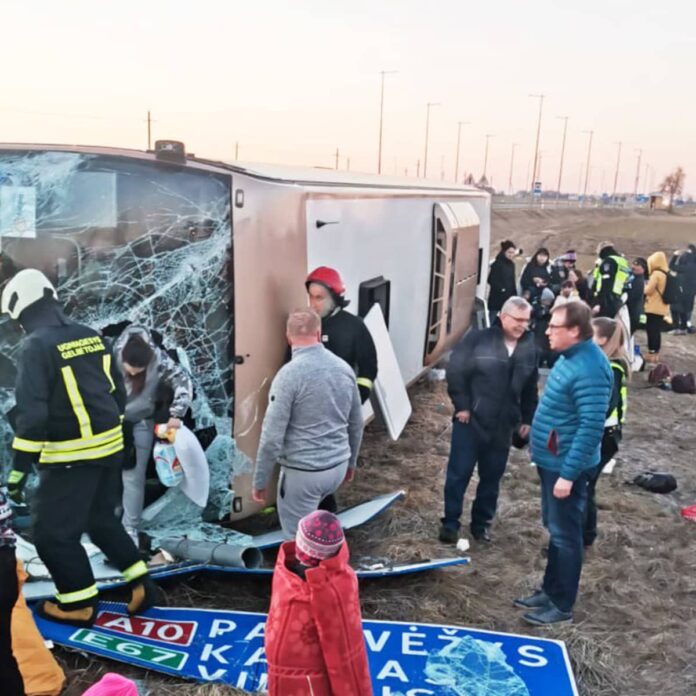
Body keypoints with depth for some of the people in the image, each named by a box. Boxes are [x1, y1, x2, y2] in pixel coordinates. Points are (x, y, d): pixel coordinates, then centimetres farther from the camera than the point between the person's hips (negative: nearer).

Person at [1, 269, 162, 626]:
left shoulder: (36, 345, -13)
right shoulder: (91, 336, 8)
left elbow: (31, 410, -20)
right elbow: (117, 392, 14)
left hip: (71, 456, -8)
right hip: (109, 447, 8)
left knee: (53, 532, 9)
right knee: (101, 520, 22)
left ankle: (79, 604, 20)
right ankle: (142, 584, 24)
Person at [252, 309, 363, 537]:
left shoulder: (289, 374, -18)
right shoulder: (344, 368, 1)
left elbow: (272, 436, -18)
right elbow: (356, 424, 11)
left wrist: (260, 481, -7)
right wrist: (351, 462, 25)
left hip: (303, 472, -6)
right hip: (337, 467, 6)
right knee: (307, 517, 31)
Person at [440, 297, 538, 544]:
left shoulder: (529, 348, 5)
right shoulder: (477, 339, -10)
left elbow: (530, 388, 13)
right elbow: (455, 371, -10)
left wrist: (527, 419, 11)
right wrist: (462, 406, -12)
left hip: (503, 426, 4)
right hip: (470, 420, -4)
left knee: (492, 477, 13)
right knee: (459, 473, 2)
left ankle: (481, 523, 28)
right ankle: (450, 523, 15)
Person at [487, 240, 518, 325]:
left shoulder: (511, 265, 11)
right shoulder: (497, 263, -10)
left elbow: (512, 282, 13)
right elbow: (491, 280, -16)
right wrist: (501, 289, -20)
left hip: (508, 298, 6)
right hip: (496, 298, -6)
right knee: (492, 321, 0)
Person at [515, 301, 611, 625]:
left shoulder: (590, 370, -25)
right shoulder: (571, 357, 6)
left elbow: (591, 427, -27)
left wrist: (568, 474, -25)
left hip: (566, 466, -10)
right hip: (551, 461, 10)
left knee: (565, 535, 4)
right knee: (554, 530, 20)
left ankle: (562, 605, 19)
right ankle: (550, 590, 35)